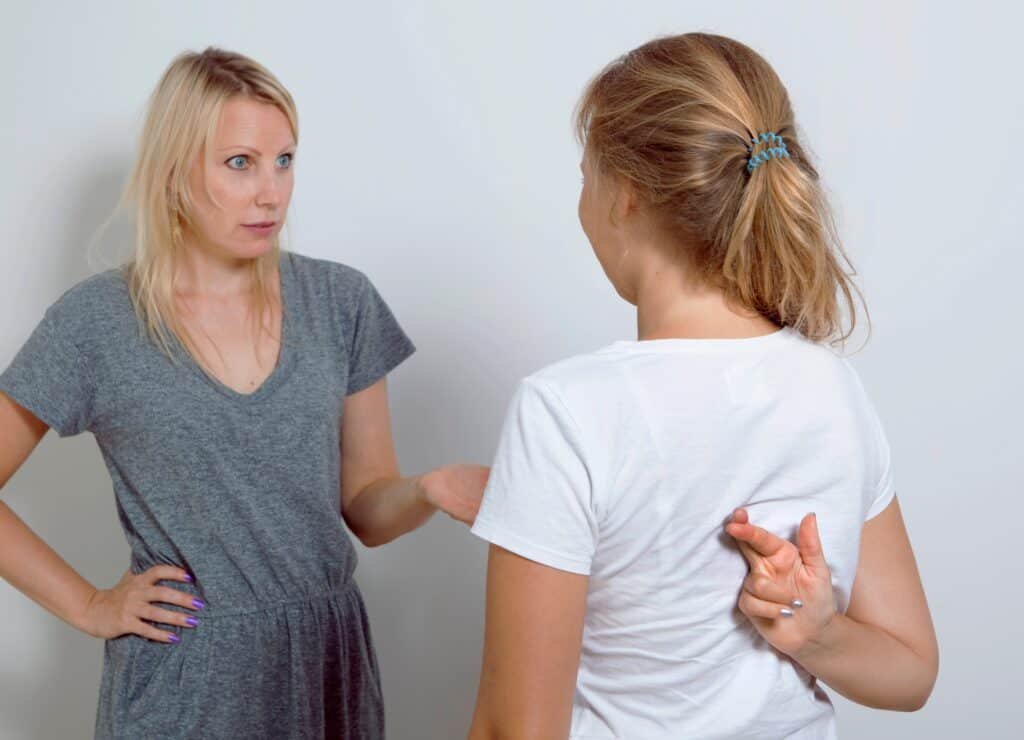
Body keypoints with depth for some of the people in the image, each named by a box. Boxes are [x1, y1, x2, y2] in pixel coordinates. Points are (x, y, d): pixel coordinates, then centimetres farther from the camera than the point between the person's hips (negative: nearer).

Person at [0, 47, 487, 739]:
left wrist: (426, 490, -19)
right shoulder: (95, 320, -9)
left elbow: (367, 510, 1)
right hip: (182, 679, -2)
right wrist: (87, 605, -4)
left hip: (330, 657, 3)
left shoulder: (340, 300, -3)